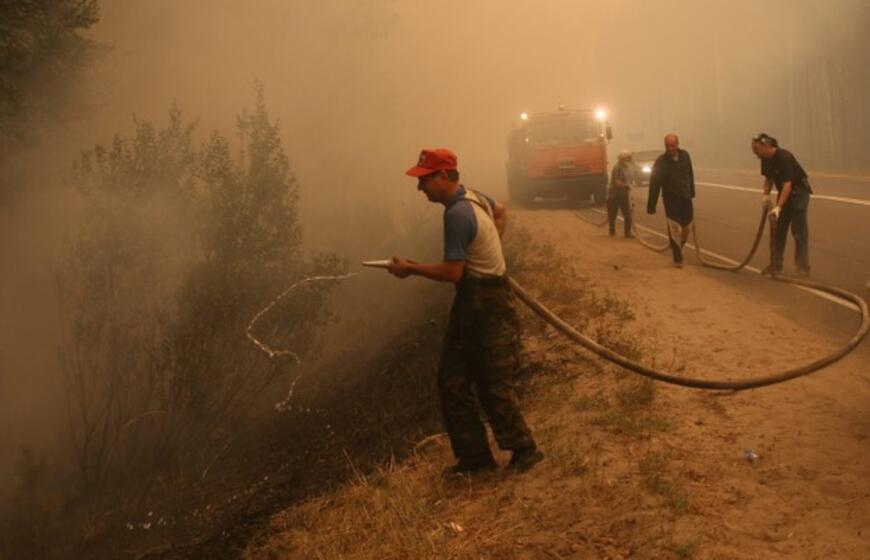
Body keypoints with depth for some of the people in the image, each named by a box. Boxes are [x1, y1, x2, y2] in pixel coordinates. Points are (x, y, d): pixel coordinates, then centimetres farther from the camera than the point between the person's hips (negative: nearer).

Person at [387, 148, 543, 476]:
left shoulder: (457, 214, -23)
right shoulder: (472, 197, 8)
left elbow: (452, 273, -24)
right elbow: (501, 211, 29)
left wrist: (410, 269, -11)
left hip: (486, 304, -10)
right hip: (474, 300, 10)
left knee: (493, 385, -1)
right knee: (453, 380, 11)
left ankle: (523, 449, 17)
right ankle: (474, 456, 19)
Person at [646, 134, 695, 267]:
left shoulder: (685, 156, 0)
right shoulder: (661, 161, -12)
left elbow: (690, 175, 13)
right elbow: (654, 184, -13)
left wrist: (692, 191, 18)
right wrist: (651, 205, -16)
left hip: (685, 197, 4)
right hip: (670, 199, -4)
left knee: (687, 226, 11)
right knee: (674, 228, -10)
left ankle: (679, 246, 37)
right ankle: (677, 257, -2)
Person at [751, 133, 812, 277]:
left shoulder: (783, 157, -29)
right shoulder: (765, 159, -5)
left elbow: (787, 185, -34)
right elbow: (768, 178, 11)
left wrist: (778, 207, -39)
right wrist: (766, 195, -6)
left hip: (798, 192, -8)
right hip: (783, 192, 8)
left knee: (799, 231, -6)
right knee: (778, 230, 6)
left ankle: (803, 268, -2)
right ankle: (775, 265, 12)